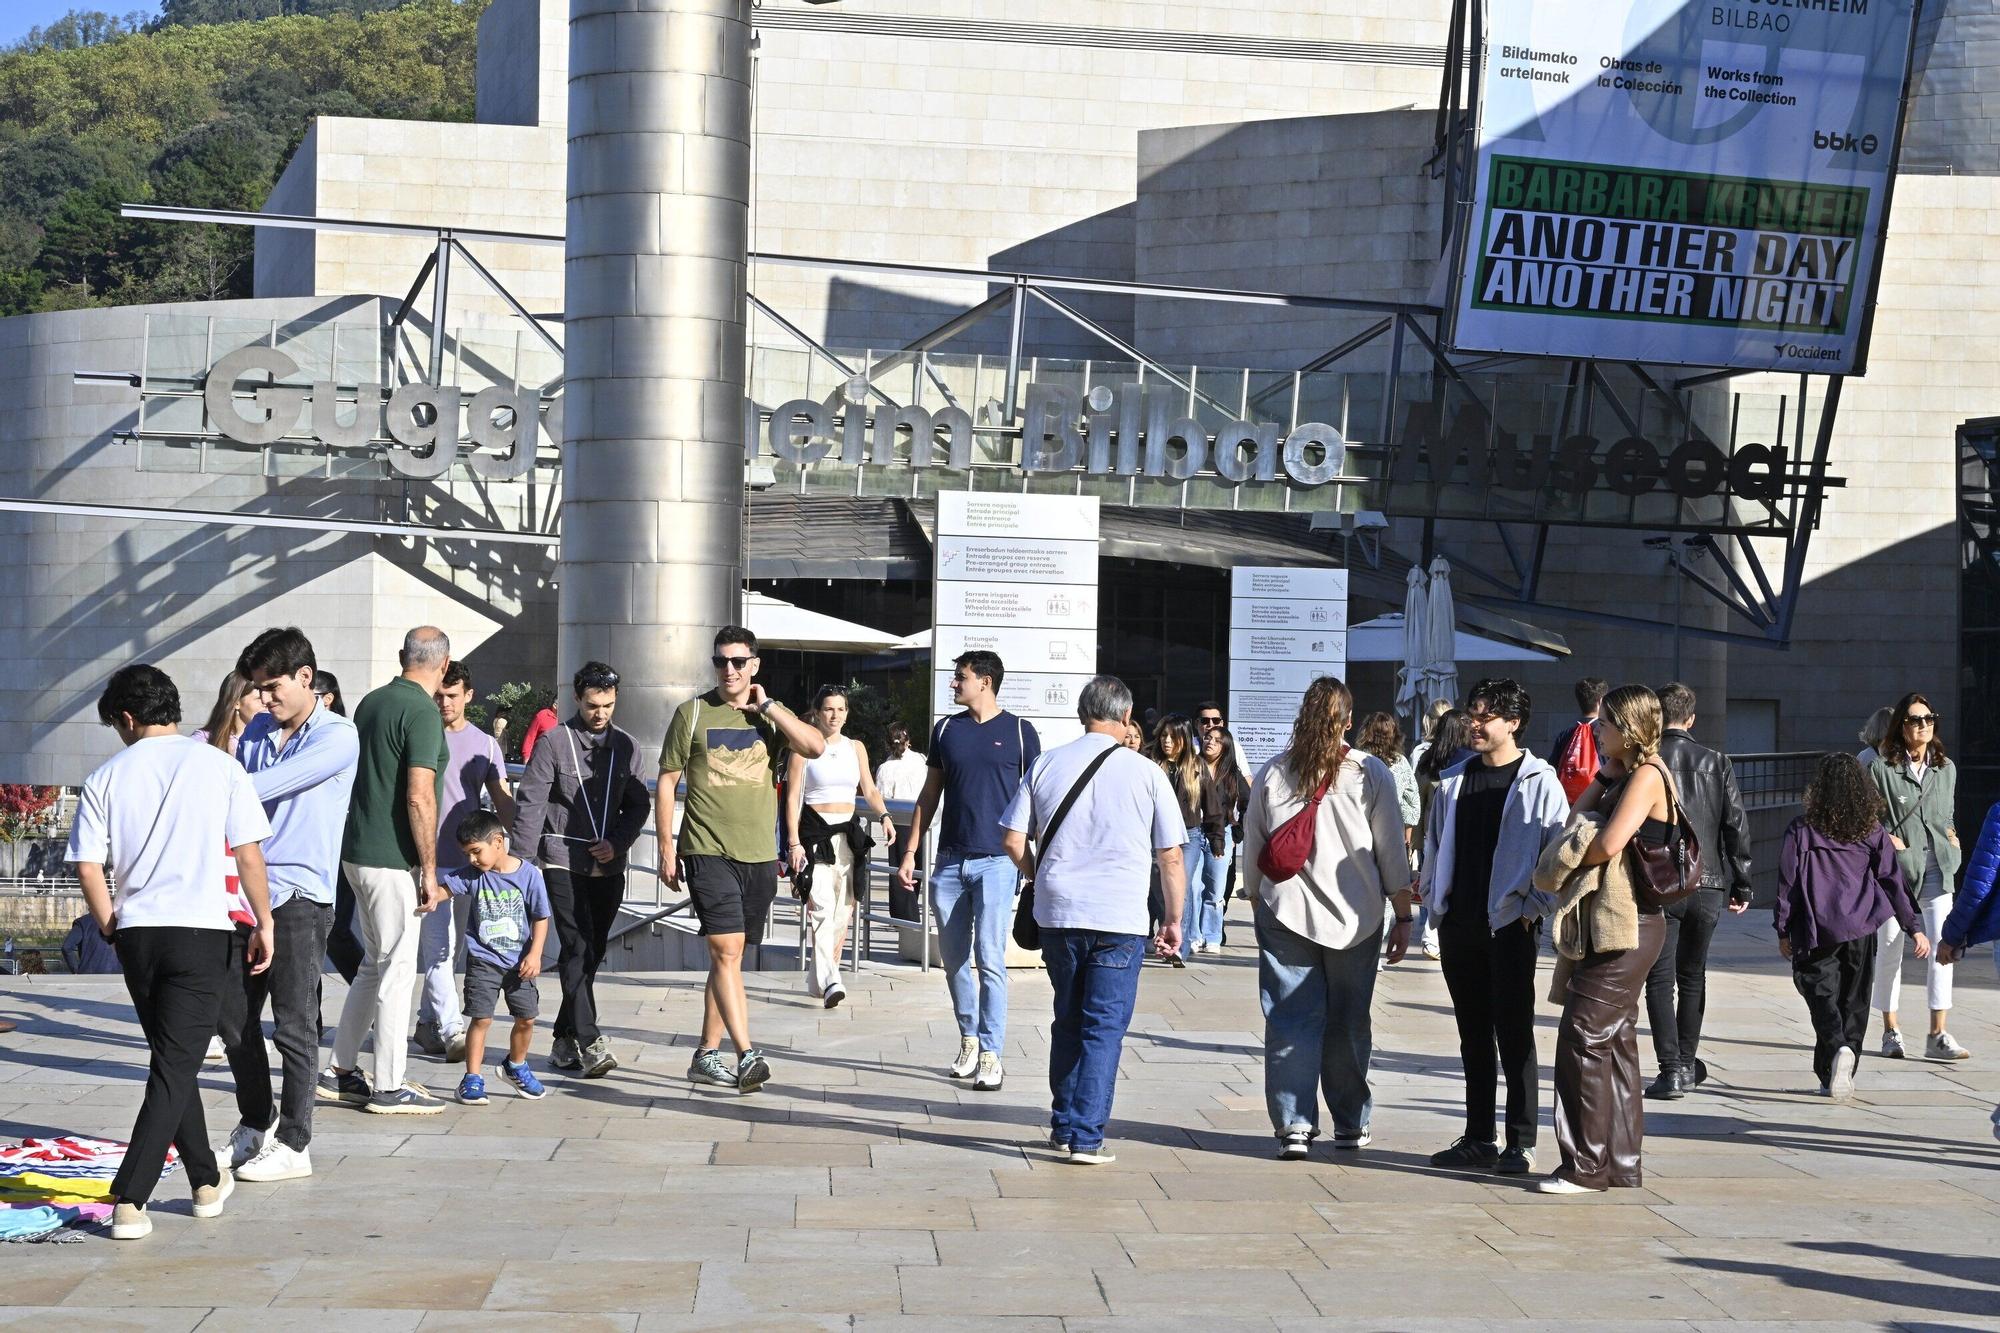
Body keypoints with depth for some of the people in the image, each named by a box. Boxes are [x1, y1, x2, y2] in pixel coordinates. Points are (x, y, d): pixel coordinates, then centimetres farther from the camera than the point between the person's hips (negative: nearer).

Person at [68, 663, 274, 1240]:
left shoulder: (107, 777, 3)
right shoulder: (218, 766, -1)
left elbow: (89, 868, 0)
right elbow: (248, 855, -4)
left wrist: (112, 928, 14)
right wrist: (262, 923, 5)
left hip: (137, 933, 3)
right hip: (201, 931, -3)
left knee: (172, 1059, 19)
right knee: (176, 1067, -1)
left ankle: (207, 1180, 28)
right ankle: (128, 1200, -10)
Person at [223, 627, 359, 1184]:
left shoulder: (337, 737, -8)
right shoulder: (257, 731, 13)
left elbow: (270, 785, -19)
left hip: (299, 897, -7)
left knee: (294, 1026, -1)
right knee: (233, 1016, 11)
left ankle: (293, 1144, 7)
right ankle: (256, 1123, 28)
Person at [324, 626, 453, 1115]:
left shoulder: (371, 702, 10)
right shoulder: (422, 713, -16)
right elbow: (419, 798, -22)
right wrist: (429, 870, -15)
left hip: (358, 852, 9)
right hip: (394, 859, -9)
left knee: (375, 963, 18)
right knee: (397, 970, -1)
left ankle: (341, 1071, 23)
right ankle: (389, 1087, 5)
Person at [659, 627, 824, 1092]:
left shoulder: (772, 717, 9)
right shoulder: (692, 713, 3)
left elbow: (816, 747, -10)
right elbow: (667, 782, 5)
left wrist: (765, 705, -8)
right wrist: (667, 847, 0)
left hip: (760, 856, 4)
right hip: (709, 852, -3)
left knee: (727, 956, 11)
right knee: (725, 951, -15)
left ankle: (707, 1055, 20)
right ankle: (747, 1055, -20)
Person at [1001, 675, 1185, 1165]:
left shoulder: (1046, 765, 4)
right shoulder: (1146, 773, -3)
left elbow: (1013, 840, 4)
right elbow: (1170, 856, -1)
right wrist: (1174, 918, 11)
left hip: (1057, 916, 3)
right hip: (1119, 921, -3)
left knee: (1067, 1022, 17)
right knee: (1104, 1028, 1)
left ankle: (1064, 1127, 23)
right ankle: (1086, 1137, -4)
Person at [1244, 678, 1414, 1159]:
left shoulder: (1273, 774, 2)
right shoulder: (1371, 773, -3)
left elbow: (1251, 850, 8)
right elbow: (1392, 852, -1)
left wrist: (1258, 899, 21)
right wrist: (1403, 917, 6)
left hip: (1285, 913, 0)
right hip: (1354, 916, 0)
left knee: (1291, 1020, 3)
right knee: (1349, 1022, 10)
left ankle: (1293, 1126, -2)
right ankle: (1351, 1124, 17)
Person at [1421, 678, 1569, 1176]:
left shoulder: (1539, 782, -5)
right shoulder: (1454, 780, 12)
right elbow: (1434, 844, 19)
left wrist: (1533, 907, -11)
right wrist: (1435, 900, 11)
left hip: (1510, 925, -6)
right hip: (1458, 925, 6)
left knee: (1514, 1034, -3)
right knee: (1473, 1036, 11)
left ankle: (1521, 1144, 4)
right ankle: (1478, 1140, 18)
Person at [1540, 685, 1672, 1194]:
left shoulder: (1647, 775, -14)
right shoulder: (1627, 776, 16)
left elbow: (1608, 844, -25)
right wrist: (1605, 774, 7)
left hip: (1628, 925, -10)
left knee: (1583, 1036, -9)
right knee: (1616, 1041, 12)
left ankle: (1587, 1166, -5)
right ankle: (1622, 1164, 18)